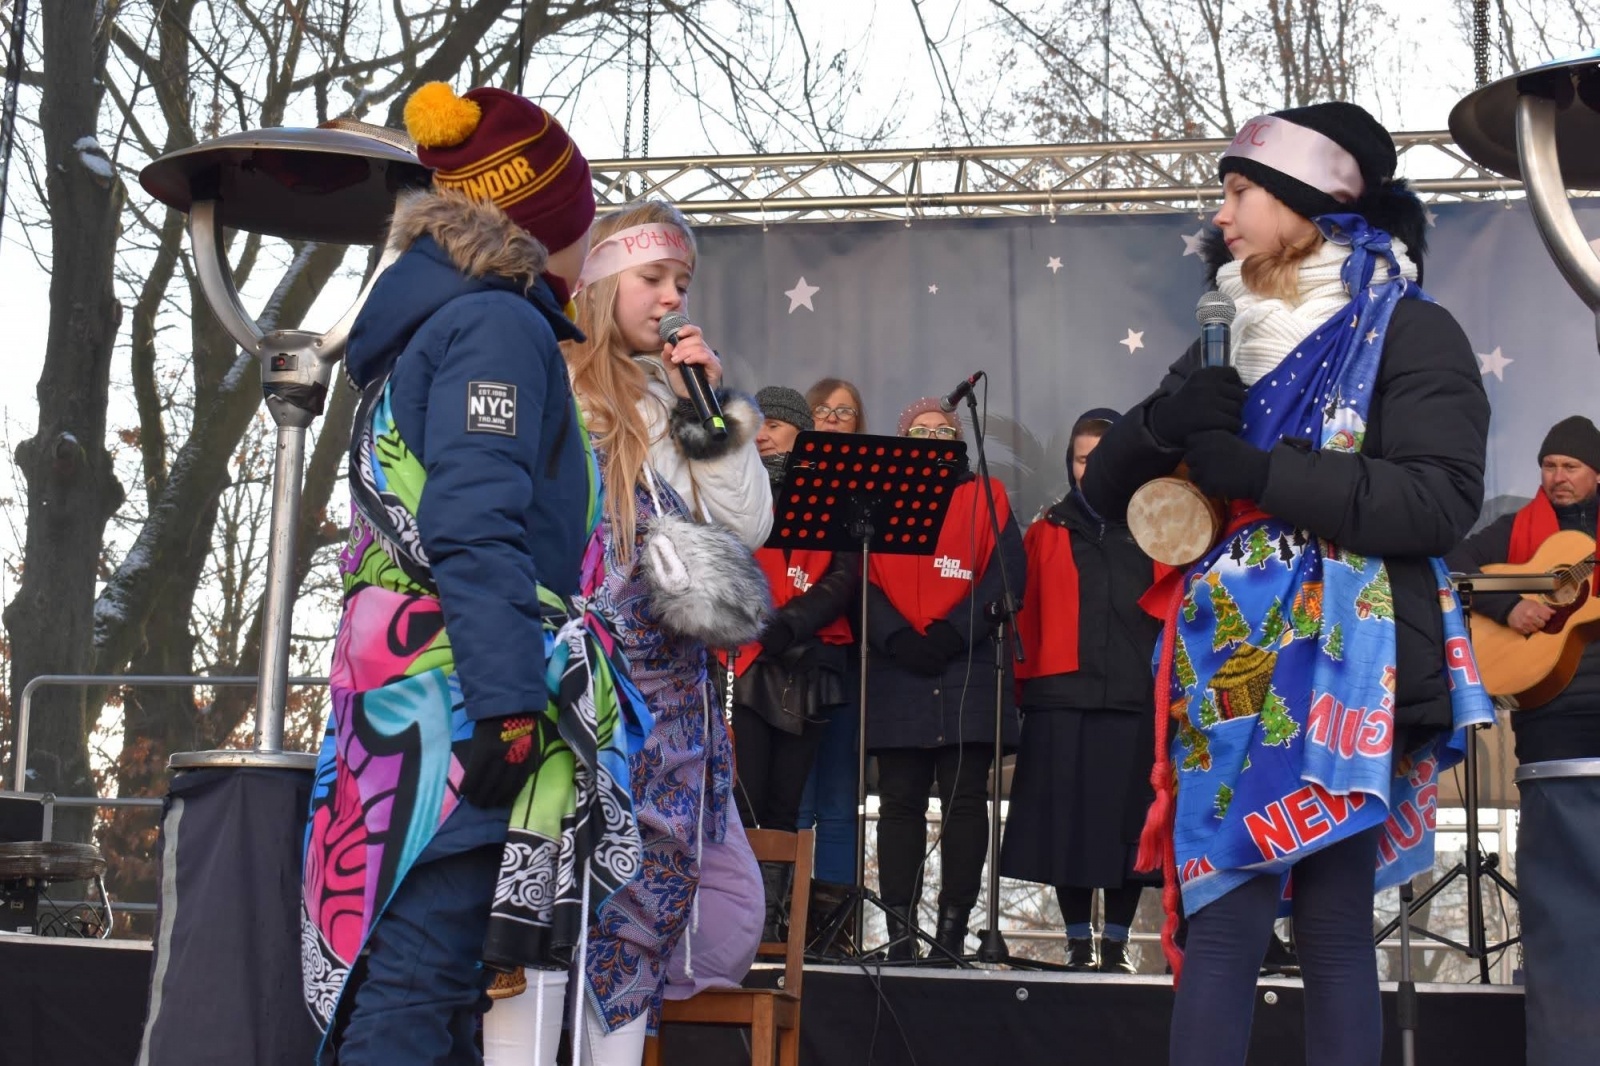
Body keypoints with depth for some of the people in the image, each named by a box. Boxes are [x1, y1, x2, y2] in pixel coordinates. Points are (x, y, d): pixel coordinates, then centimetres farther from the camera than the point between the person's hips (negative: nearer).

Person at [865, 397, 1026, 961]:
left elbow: (1008, 574, 1)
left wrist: (951, 632, -11)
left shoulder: (986, 498, 13)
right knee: (900, 800, -1)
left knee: (964, 798, -4)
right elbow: (863, 581, 6)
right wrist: (897, 638, -11)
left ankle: (953, 924, -3)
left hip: (968, 672, -1)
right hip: (897, 672, 1)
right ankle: (899, 928, -1)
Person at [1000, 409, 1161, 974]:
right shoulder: (1047, 531, 12)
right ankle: (1078, 939, 11)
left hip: (1136, 699, -1)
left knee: (1126, 819, 1)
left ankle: (1117, 939, 11)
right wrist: (1023, 683, -1)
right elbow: (1025, 614, 8)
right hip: (1061, 699, 1)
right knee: (1067, 819, 1)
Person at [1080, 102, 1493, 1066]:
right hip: (1228, 671, 5)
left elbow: (1441, 501, -13)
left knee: (1335, 924, -4)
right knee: (1219, 919, -1)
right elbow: (1107, 487, 19)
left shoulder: (1407, 331, 1)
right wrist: (1166, 422, -4)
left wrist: (1256, 471, -15)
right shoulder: (1230, 342, 19)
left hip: (1342, 669, -5)